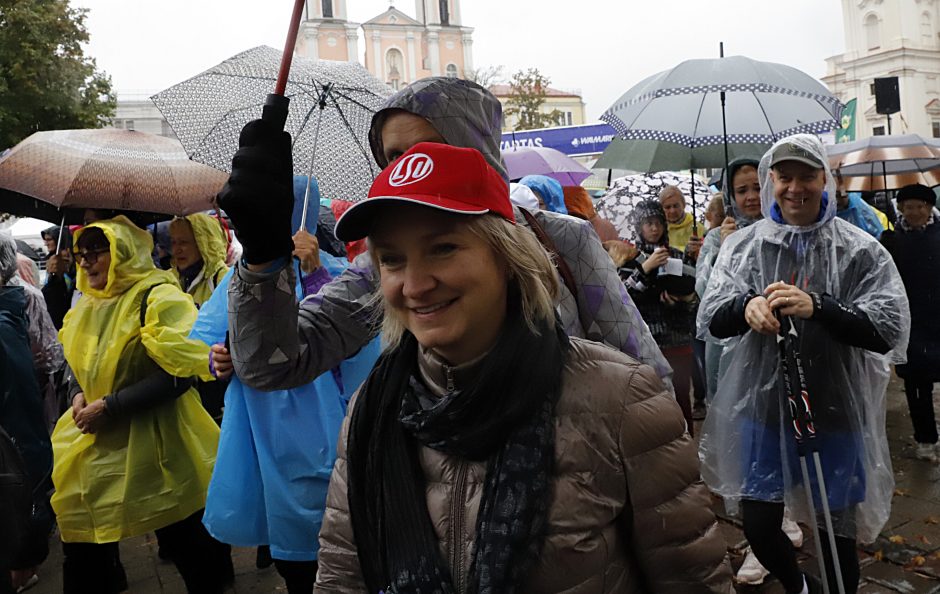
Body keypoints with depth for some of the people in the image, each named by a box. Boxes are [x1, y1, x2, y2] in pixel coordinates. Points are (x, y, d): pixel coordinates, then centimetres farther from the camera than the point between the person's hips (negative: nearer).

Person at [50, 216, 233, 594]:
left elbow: (178, 375, -22)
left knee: (187, 546, 4)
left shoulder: (158, 297, -15)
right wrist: (79, 396, -1)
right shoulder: (86, 307, 10)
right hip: (94, 444, 7)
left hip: (155, 446, -7)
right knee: (83, 542, 15)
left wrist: (109, 407, -20)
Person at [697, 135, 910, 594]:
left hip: (837, 414, -2)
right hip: (762, 410, 2)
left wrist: (817, 306, -30)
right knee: (759, 528, 13)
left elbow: (891, 330, -14)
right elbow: (710, 321, -5)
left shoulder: (861, 250, -5)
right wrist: (746, 305, -27)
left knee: (837, 533, 12)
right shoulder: (742, 245, 1)